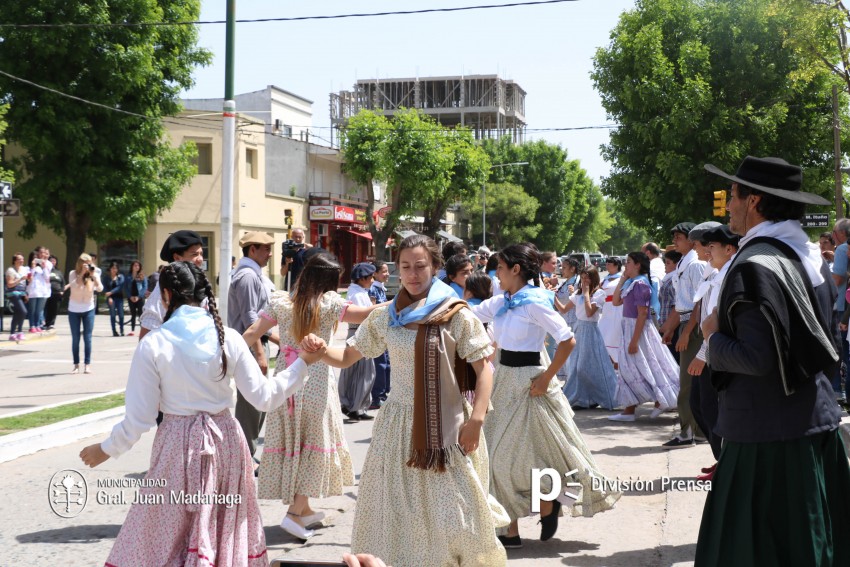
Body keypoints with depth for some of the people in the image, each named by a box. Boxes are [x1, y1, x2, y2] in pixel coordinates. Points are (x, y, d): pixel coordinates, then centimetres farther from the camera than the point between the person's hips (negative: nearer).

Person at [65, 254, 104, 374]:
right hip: (74, 310, 0)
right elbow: (73, 287, -24)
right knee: (75, 338, 3)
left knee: (87, 338, -2)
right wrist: (82, 273, -28)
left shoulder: (94, 274, -5)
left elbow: (100, 289, -17)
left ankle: (87, 364, 4)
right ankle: (76, 365, 9)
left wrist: (93, 275, -25)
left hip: (88, 310, 0)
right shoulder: (73, 274, -8)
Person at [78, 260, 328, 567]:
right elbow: (263, 397, -5)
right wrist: (302, 363, 4)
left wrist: (107, 449, 8)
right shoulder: (228, 338, -5)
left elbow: (139, 417, -8)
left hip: (179, 443, -3)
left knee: (168, 534, 10)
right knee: (226, 528, 20)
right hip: (225, 438, 3)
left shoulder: (153, 345, -11)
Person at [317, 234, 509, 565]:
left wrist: (476, 420, -19)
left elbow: (483, 370, -7)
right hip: (398, 424, 3)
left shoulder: (457, 316, -6)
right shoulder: (384, 317, 5)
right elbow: (346, 357, 10)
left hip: (446, 425, -3)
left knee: (451, 512, -2)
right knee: (394, 511, 9)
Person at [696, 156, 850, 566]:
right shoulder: (810, 257, 9)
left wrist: (713, 336, -8)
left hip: (768, 439, -9)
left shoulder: (756, 267, -19)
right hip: (816, 426, 9)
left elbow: (757, 358, -26)